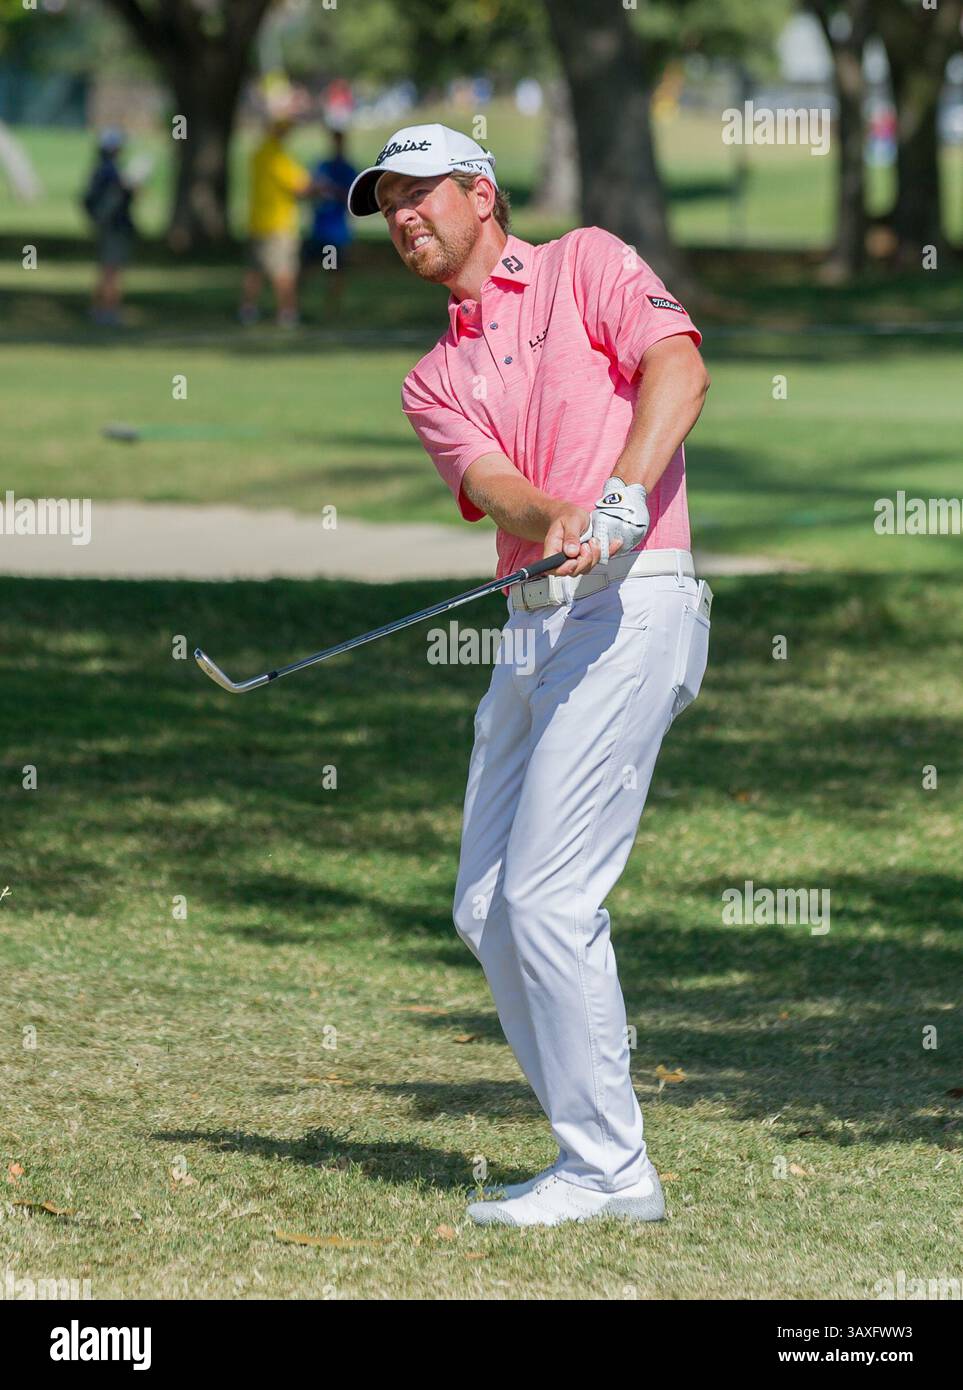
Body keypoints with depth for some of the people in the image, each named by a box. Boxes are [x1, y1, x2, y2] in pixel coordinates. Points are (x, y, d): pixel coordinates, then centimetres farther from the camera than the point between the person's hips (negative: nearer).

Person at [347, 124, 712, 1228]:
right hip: (531, 628, 8)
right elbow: (493, 487, 1)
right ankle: (599, 1153, 13)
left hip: (630, 607, -8)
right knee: (486, 910, 6)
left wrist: (620, 498, -26)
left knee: (546, 895, -14)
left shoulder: (586, 264, 5)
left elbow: (678, 368, -11)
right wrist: (553, 519, -22)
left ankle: (607, 1168, -7)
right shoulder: (432, 381, 20)